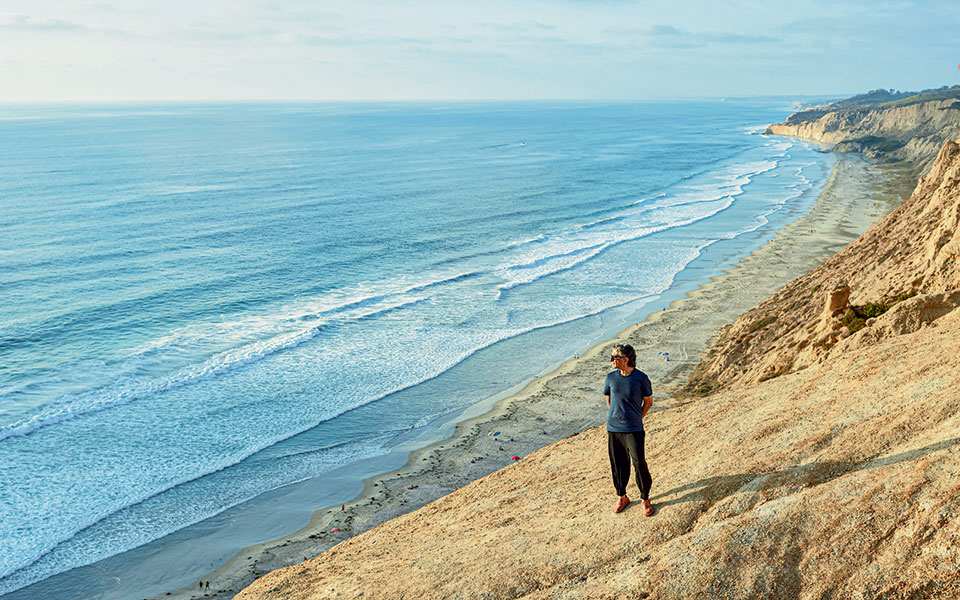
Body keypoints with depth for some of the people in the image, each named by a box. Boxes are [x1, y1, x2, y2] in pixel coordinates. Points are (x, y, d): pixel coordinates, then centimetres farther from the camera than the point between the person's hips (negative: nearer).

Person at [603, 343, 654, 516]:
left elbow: (648, 401, 4)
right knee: (618, 464, 10)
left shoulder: (641, 378, -9)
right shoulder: (611, 377, 1)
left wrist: (636, 419, 6)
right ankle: (622, 497, 26)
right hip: (613, 429, 3)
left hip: (633, 430, -3)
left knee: (639, 463, -4)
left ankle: (645, 499, 13)